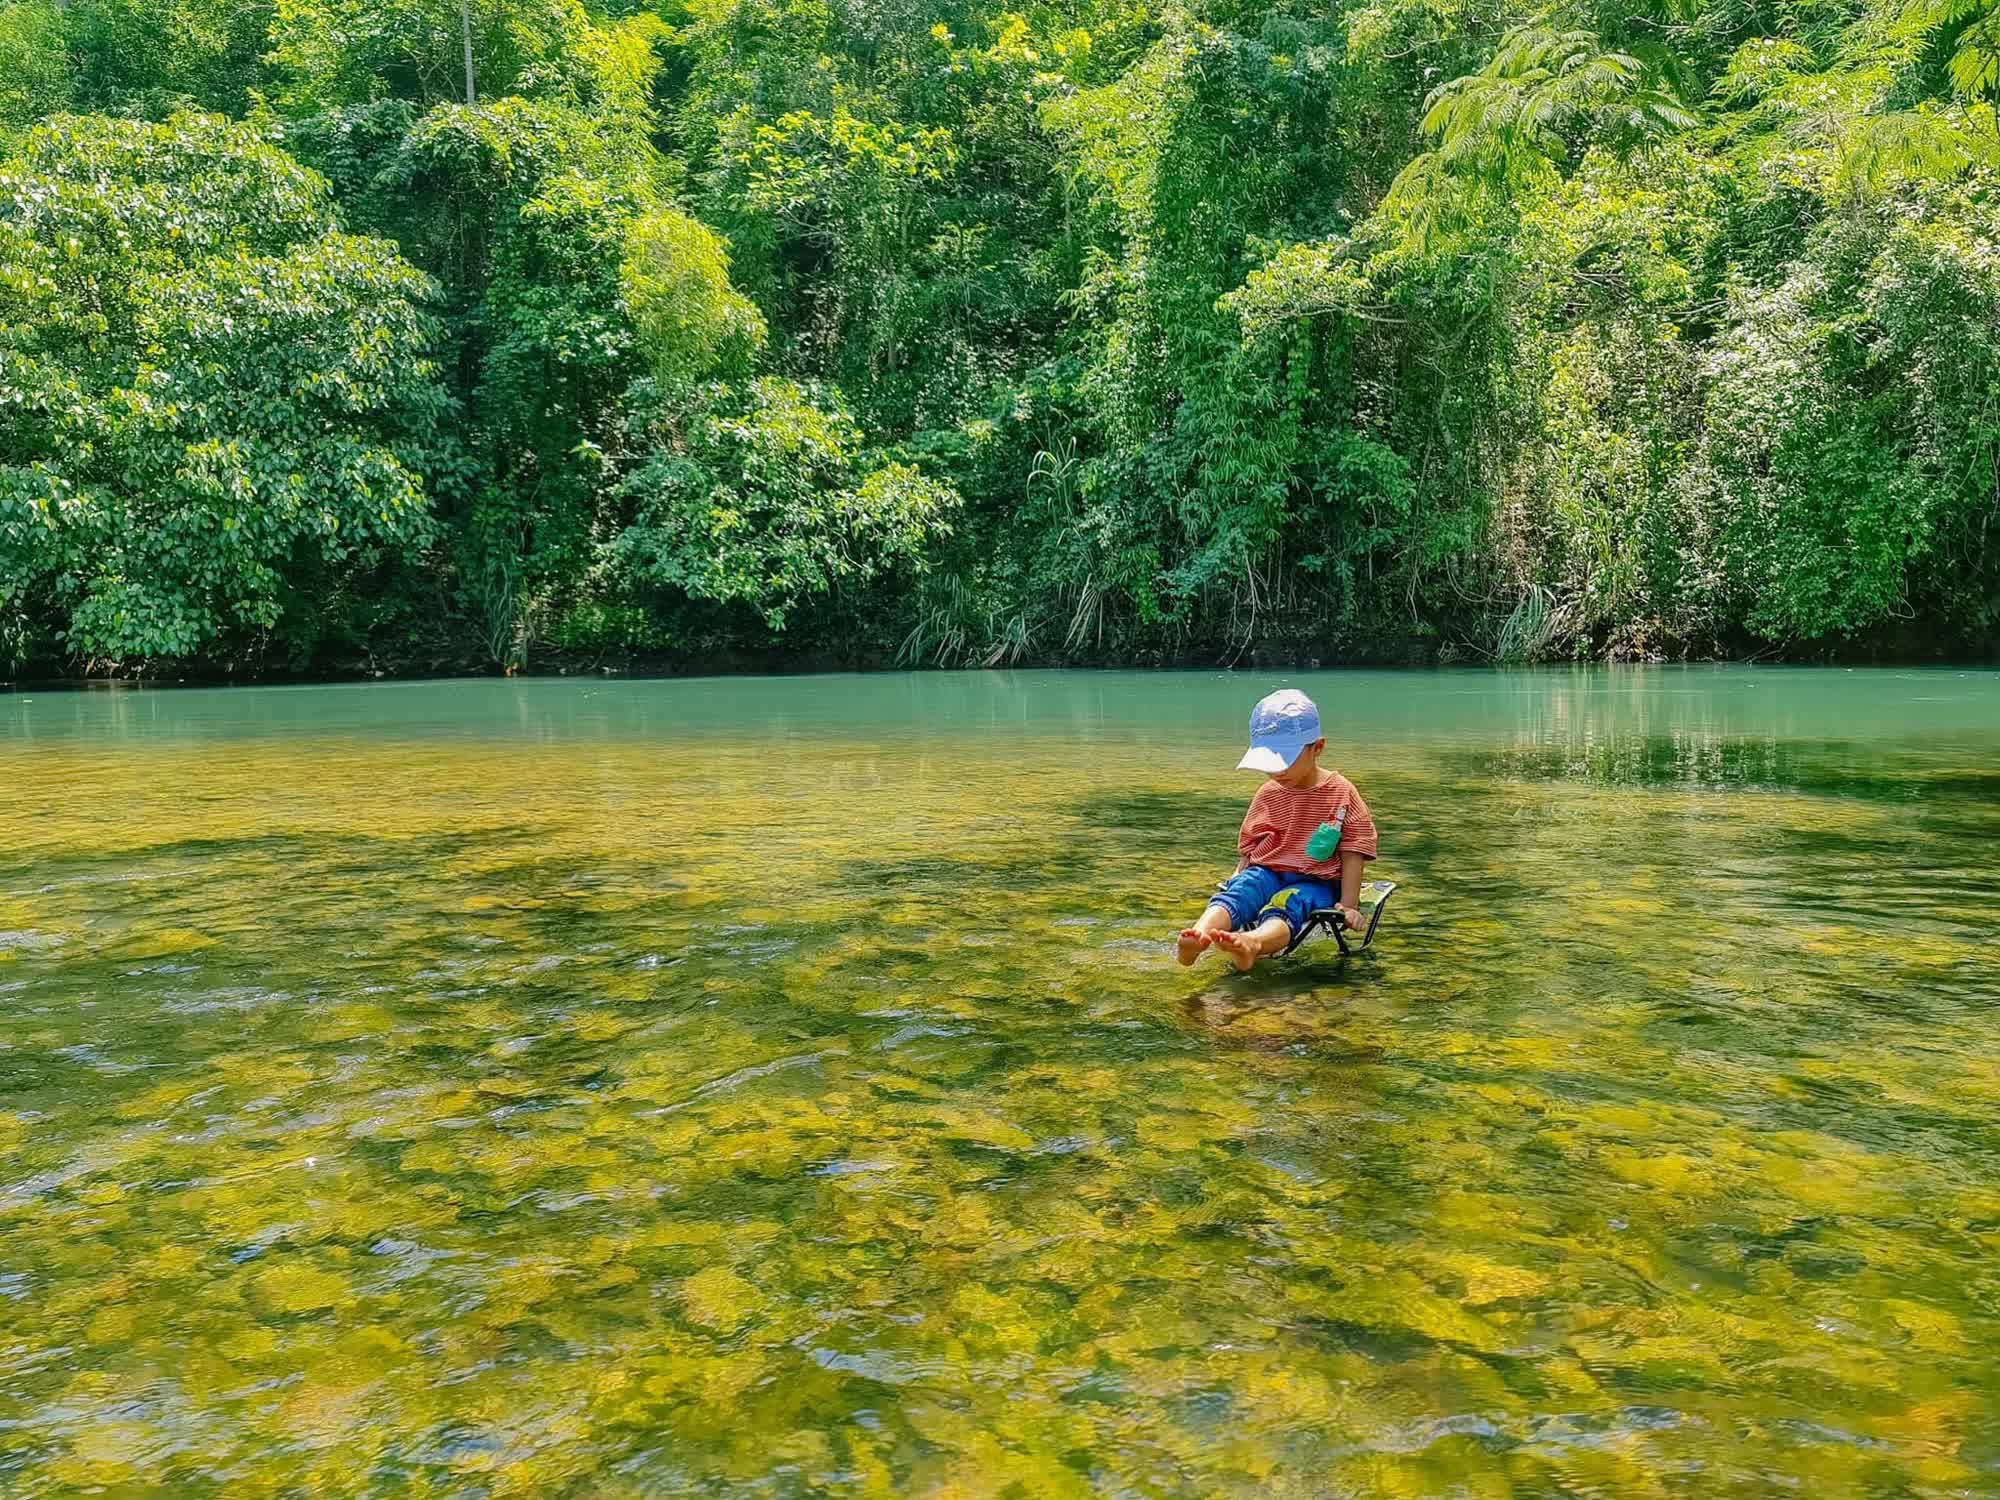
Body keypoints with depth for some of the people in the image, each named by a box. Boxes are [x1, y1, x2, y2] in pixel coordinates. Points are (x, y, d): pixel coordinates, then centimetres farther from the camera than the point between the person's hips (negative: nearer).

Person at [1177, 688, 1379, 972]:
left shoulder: (1341, 793, 1)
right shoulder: (1267, 794, 12)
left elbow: (1353, 853, -1)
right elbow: (1248, 848, 19)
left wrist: (1349, 905, -9)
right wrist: (1239, 880, 6)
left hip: (1314, 882, -3)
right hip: (1266, 872, 4)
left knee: (1285, 905, -37)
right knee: (1237, 891, -31)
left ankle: (1252, 943, -71)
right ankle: (1199, 934, -62)